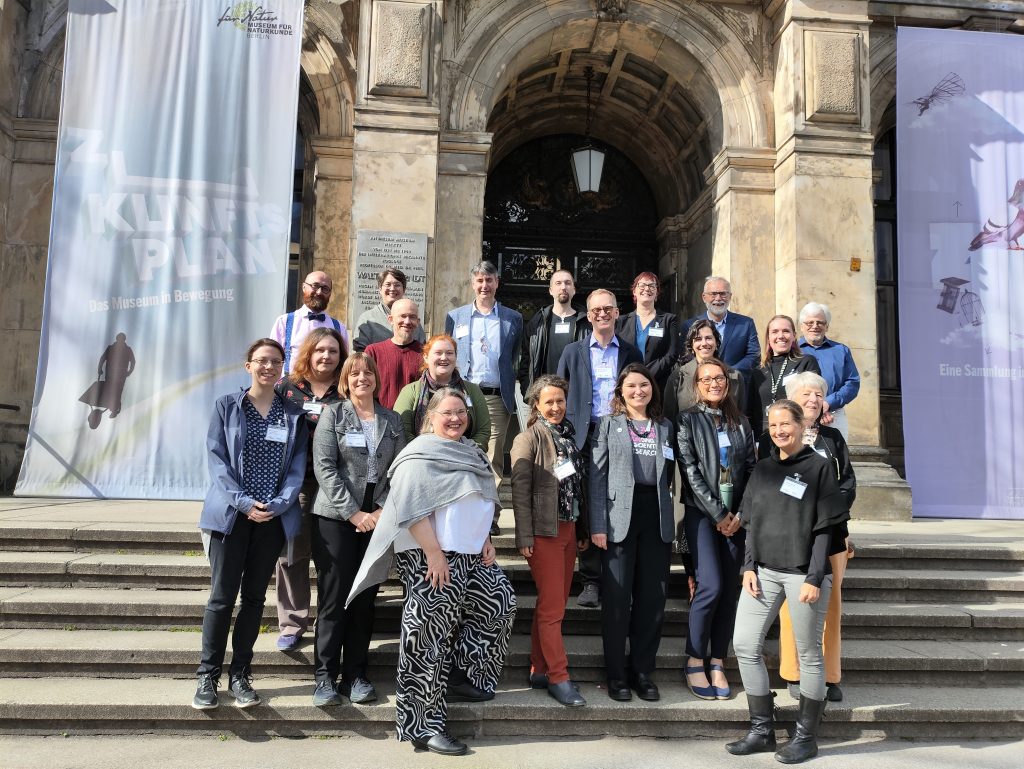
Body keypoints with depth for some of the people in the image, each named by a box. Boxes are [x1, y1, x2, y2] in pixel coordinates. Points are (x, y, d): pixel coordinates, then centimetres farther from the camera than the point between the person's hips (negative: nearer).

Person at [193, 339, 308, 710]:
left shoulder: (293, 414, 8)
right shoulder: (227, 406, 3)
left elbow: (297, 465, 3)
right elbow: (217, 458, -4)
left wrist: (279, 504, -11)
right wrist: (243, 502, -14)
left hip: (274, 517, 2)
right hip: (231, 513, -2)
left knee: (254, 596, 8)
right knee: (222, 596, -1)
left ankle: (239, 675, 19)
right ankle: (207, 675, 11)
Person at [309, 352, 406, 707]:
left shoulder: (392, 420, 11)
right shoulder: (333, 415, 2)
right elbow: (324, 468, -6)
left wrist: (385, 510, -8)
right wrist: (353, 513, -13)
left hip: (377, 518, 3)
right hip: (335, 518, -3)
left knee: (365, 598, 7)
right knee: (334, 597, -1)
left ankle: (355, 674, 17)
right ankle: (326, 676, 9)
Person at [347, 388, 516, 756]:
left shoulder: (471, 452, 15)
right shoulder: (420, 455, -11)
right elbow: (412, 509, -19)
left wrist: (486, 541, 13)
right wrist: (434, 554, -22)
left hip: (470, 554, 9)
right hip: (429, 557, -9)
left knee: (501, 603, 11)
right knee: (431, 639, -4)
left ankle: (461, 677, 20)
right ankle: (426, 725, 5)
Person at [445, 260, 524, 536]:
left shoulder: (513, 319, 10)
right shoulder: (455, 317, 11)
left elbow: (517, 358, 15)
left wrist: (508, 383, 7)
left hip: (497, 397, 0)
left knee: (494, 459, -1)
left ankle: (490, 515, 4)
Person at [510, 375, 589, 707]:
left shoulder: (568, 436, 11)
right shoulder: (529, 439, -7)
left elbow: (578, 485, 14)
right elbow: (520, 490, -11)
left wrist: (583, 529, 13)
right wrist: (524, 537, -16)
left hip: (568, 529, 7)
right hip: (544, 531, -7)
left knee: (554, 604, 11)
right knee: (552, 607, -3)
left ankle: (539, 670, 21)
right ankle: (559, 678, 4)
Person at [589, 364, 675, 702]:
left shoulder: (665, 427, 15)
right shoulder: (609, 424, 5)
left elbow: (669, 476, 14)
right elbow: (597, 476, -1)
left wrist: (668, 517, 2)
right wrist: (598, 525, -9)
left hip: (656, 517, 3)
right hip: (620, 516, -3)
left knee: (652, 597, 5)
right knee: (617, 597, 0)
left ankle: (643, 670, 17)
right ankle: (616, 673, 12)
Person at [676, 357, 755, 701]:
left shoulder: (740, 422, 13)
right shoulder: (688, 420, 2)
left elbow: (751, 469, 9)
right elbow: (690, 470, -6)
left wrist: (740, 514, -3)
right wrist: (717, 514, -9)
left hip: (736, 515, 4)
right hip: (701, 512, -4)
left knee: (731, 589, 1)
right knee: (711, 586, -13)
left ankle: (717, 663, 12)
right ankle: (695, 661, 3)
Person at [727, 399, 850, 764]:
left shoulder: (819, 467, -2)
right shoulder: (763, 468, 12)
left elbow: (824, 529, -6)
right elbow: (752, 522, 13)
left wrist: (814, 578, -12)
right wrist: (749, 566, 2)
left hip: (803, 572, -5)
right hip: (765, 570, 5)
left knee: (808, 655, 5)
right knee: (745, 645, 3)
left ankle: (806, 737, 18)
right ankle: (762, 730, 15)